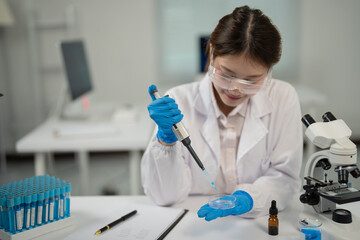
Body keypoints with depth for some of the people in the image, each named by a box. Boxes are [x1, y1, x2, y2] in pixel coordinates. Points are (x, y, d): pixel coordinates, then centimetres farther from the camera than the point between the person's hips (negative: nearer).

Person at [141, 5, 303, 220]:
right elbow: (165, 196, -7)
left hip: (258, 222, 1)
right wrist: (166, 137, -22)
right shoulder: (180, 100, -7)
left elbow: (284, 178, -3)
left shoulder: (283, 98, -4)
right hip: (192, 223, 0)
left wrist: (248, 199, -22)